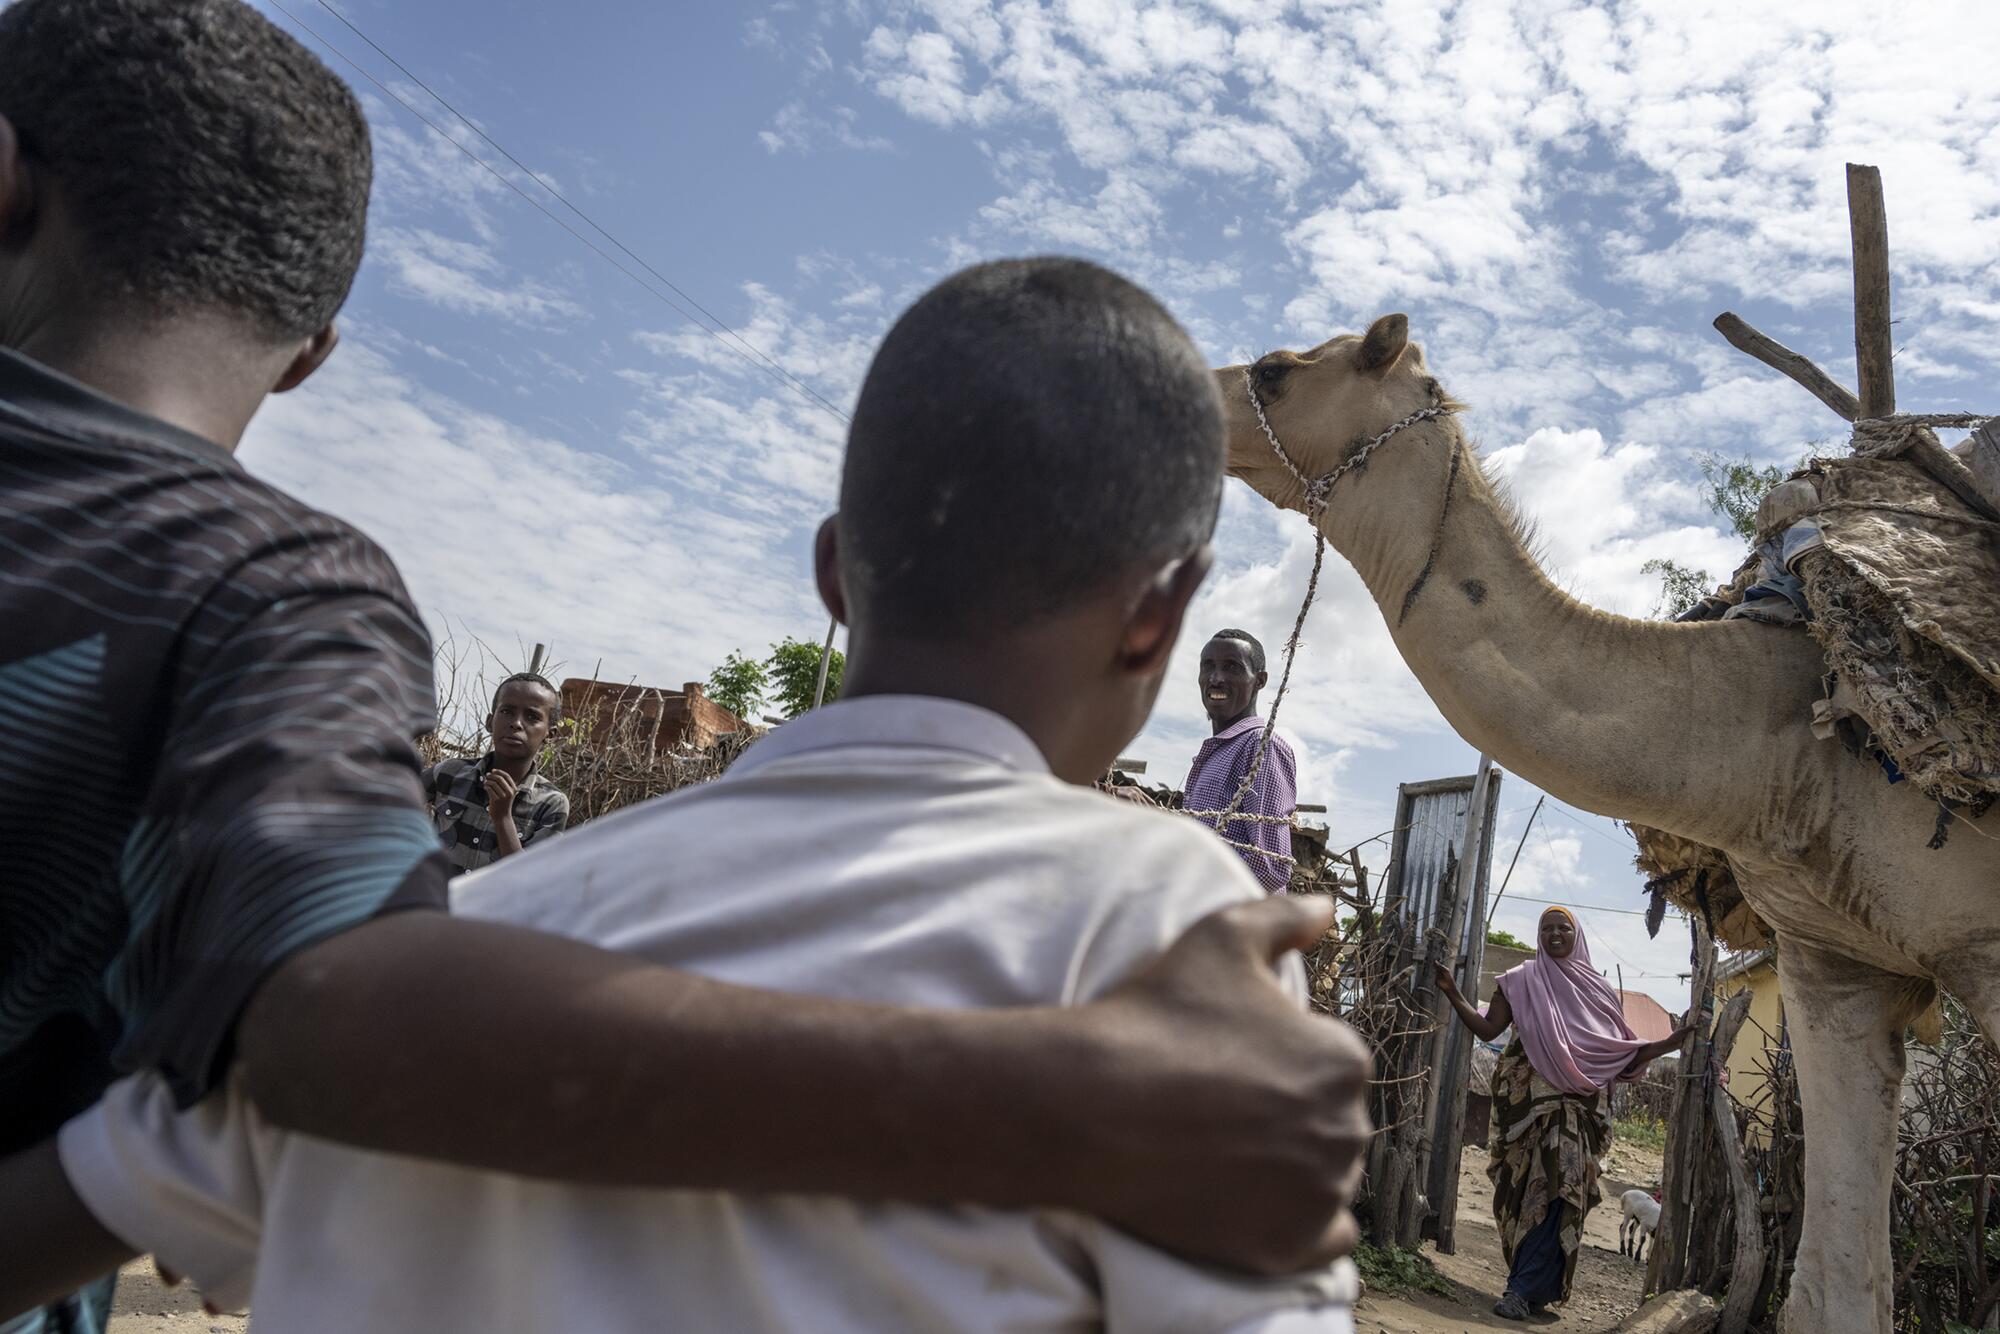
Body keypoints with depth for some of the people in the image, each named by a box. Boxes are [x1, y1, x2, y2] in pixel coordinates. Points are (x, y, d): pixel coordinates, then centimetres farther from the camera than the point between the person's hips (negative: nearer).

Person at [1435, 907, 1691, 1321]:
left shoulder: (1596, 989, 12)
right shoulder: (1520, 981, 9)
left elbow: (1624, 1052, 11)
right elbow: (1488, 1029, 1)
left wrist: (1674, 1040, 2)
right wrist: (1453, 994, -9)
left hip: (1576, 1105, 0)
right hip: (1527, 1100, 0)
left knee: (1556, 1189, -11)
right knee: (1526, 1189, 0)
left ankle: (1523, 1289, -11)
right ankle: (1533, 1286, 11)